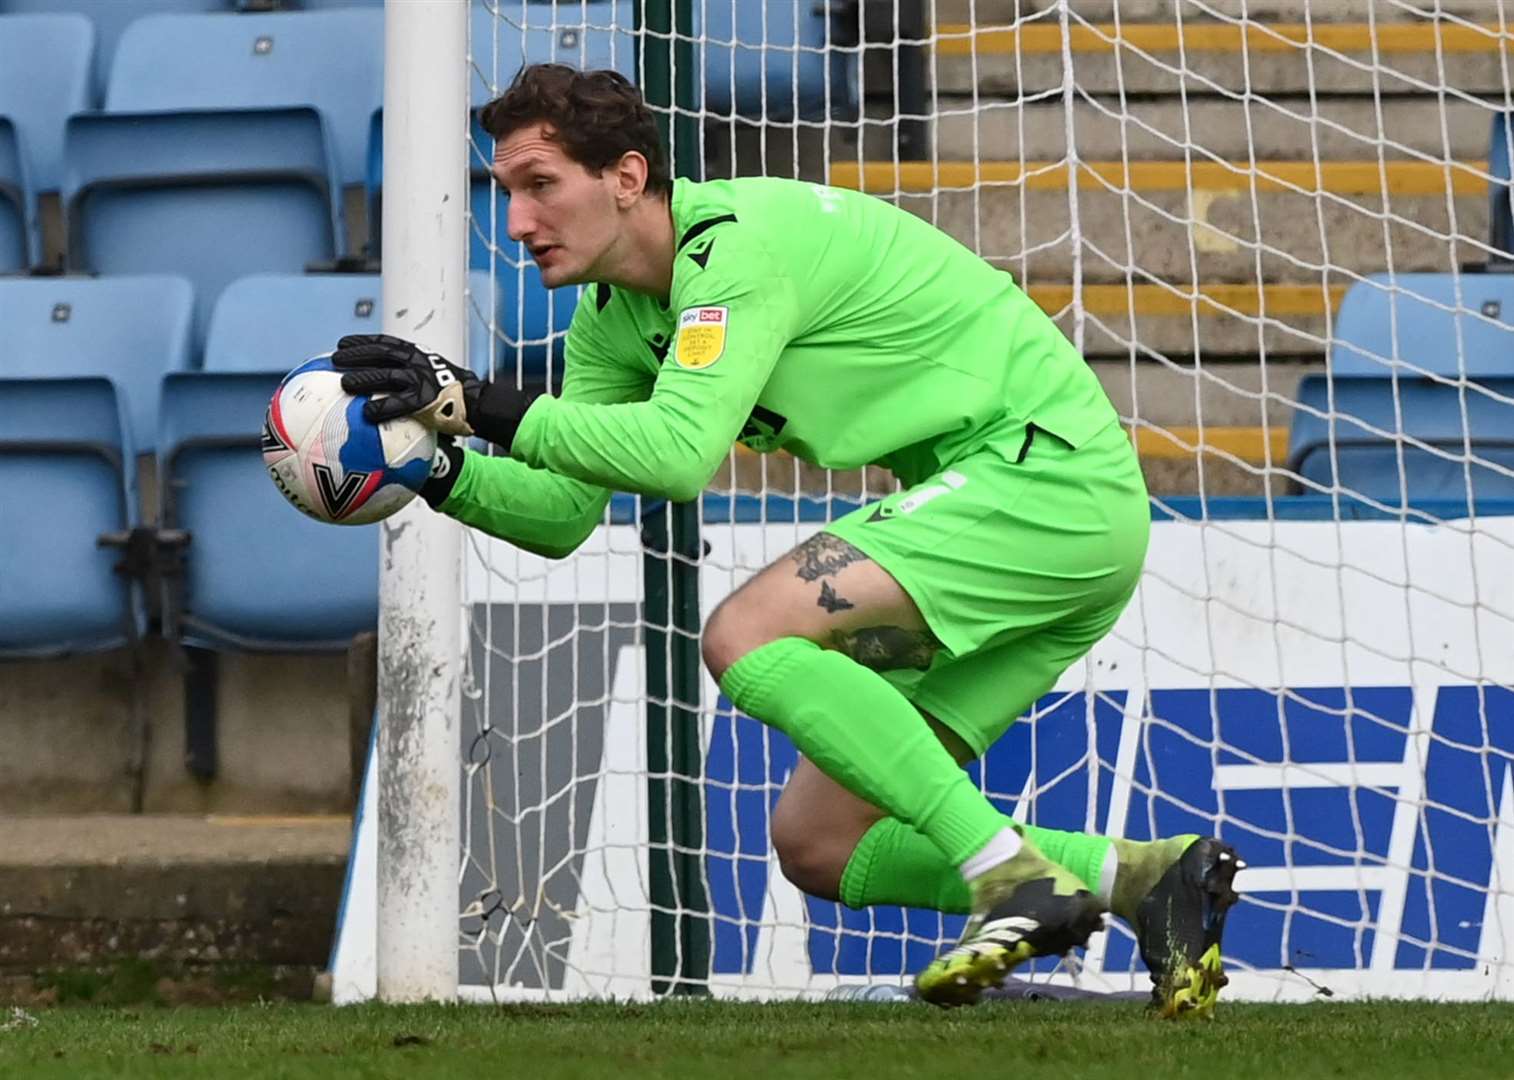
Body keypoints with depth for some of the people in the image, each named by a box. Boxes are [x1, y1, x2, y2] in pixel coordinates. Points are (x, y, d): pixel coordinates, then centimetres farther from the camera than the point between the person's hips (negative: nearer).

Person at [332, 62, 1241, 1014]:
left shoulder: (740, 243, -20)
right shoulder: (615, 316, 8)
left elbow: (680, 451, -32)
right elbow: (563, 514, 8)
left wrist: (482, 403, -30)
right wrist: (445, 473, -11)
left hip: (1050, 472, -10)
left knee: (746, 635, -24)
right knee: (817, 846, 3)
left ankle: (1015, 876, -24)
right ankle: (1143, 874, 2)